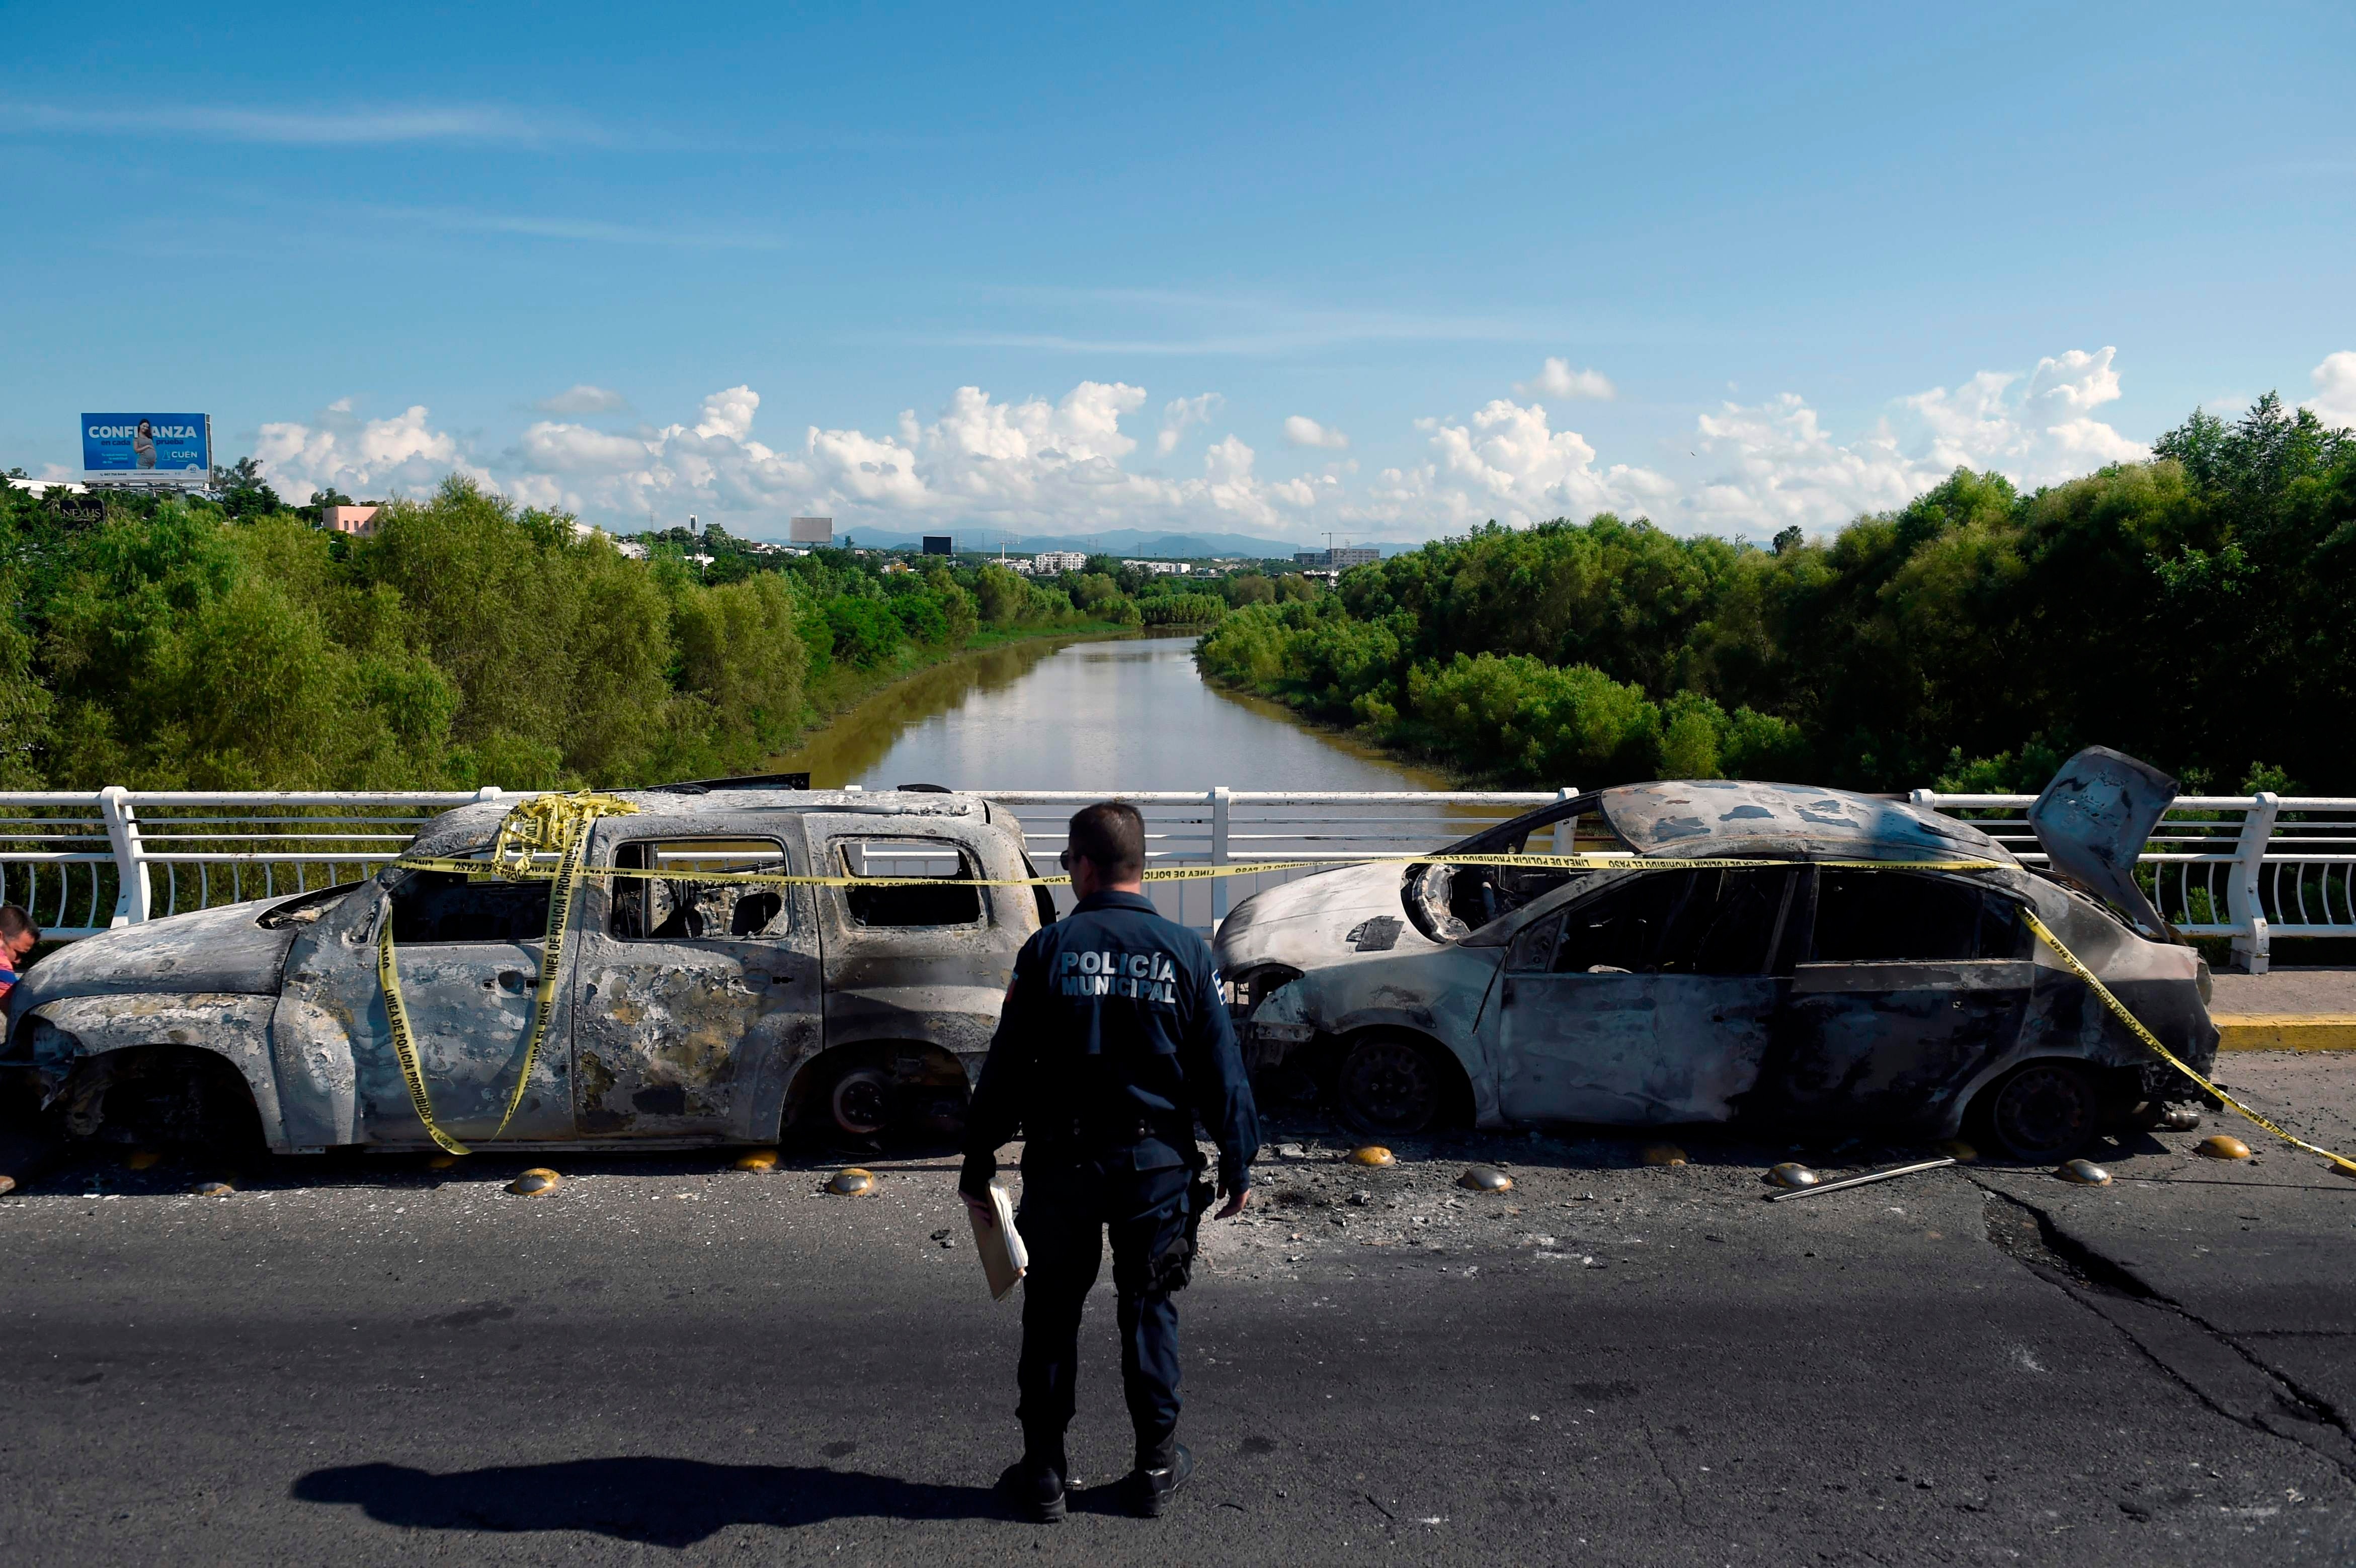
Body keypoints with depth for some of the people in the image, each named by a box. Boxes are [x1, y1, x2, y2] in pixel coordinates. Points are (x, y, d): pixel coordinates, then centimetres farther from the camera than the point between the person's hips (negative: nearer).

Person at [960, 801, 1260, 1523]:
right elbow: (1221, 1069, -1)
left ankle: (1044, 1471, 20)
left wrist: (978, 1162, 3)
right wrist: (1238, 1163, 9)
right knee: (1149, 1311, 14)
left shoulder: (1049, 949, -7)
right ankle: (1157, 1466, 23)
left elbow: (1006, 1066, -5)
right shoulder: (1186, 952, -4)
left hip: (1062, 1163, -1)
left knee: (1051, 1312, 12)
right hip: (1156, 1160, 1)